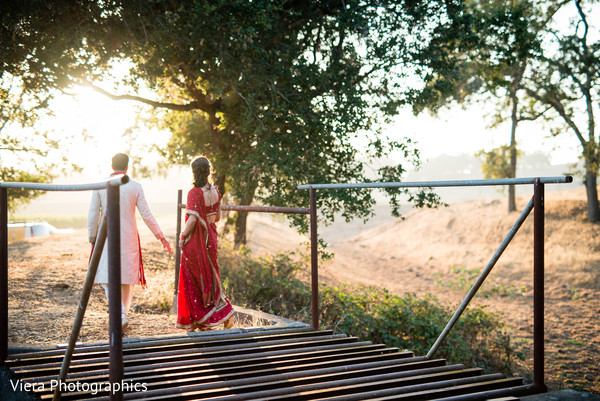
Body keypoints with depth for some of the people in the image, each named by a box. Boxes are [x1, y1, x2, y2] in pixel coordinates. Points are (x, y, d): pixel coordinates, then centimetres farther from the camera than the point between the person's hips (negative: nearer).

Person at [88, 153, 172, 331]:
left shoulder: (100, 186, -4)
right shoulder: (135, 186, -2)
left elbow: (93, 215, -3)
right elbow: (146, 215, -2)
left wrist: (92, 238, 7)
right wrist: (161, 237, 6)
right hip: (129, 238, 1)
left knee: (108, 279, 2)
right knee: (127, 278, 13)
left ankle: (120, 316, -16)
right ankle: (122, 314, 19)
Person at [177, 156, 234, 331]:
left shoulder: (195, 192, -17)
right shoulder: (215, 191, 4)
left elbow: (192, 219, -22)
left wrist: (182, 237, -11)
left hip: (196, 239, -7)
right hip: (210, 237, 7)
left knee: (193, 279, 4)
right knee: (209, 276, 16)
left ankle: (195, 320, 11)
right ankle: (225, 314, 10)